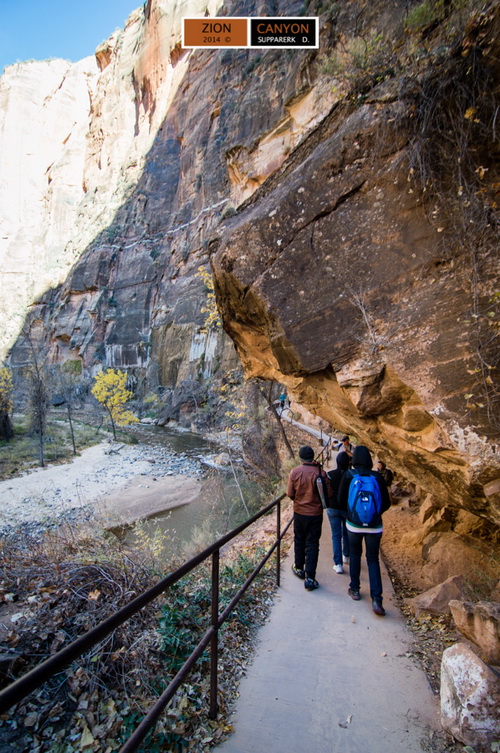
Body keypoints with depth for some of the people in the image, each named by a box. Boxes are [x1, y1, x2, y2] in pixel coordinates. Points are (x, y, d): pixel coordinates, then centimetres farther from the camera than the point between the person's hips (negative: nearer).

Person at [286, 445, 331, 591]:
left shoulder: (294, 472, -11)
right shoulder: (320, 473, -15)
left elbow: (290, 493, -7)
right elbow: (328, 493, -11)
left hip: (299, 512, 2)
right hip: (315, 513, -2)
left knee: (299, 541, 21)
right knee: (312, 544, 5)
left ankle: (299, 568, 36)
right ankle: (309, 578, 4)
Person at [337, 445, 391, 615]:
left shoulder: (348, 476, -10)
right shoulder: (377, 477, -8)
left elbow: (341, 501, -2)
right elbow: (386, 503, 0)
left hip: (354, 525, 0)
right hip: (374, 526, 1)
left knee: (355, 555, 21)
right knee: (373, 560, 12)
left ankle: (354, 590, 29)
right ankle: (376, 598, 3)